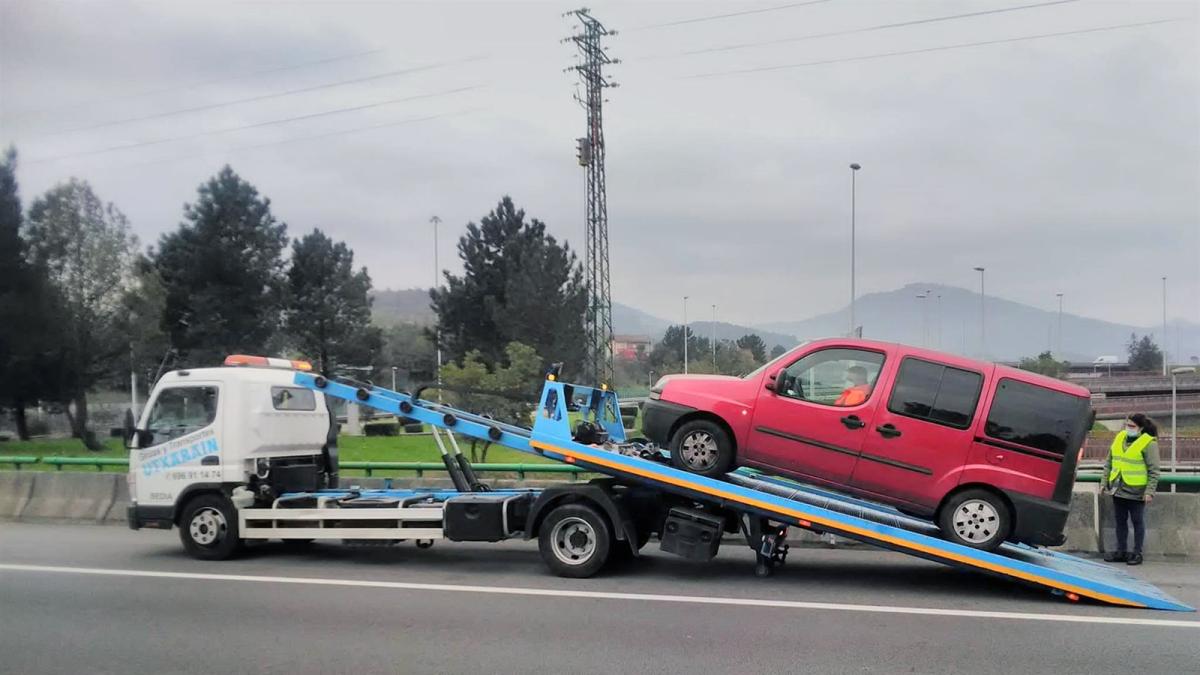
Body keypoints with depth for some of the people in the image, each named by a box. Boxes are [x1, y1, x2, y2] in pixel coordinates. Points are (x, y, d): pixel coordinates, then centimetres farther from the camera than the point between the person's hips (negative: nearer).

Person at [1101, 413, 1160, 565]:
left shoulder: (1148, 443, -10)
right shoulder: (1119, 438, 8)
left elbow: (1154, 471, -11)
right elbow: (1109, 463, 14)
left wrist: (1150, 491, -16)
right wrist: (1104, 482, 11)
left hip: (1136, 491, -6)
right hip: (1118, 489, 6)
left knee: (1137, 522, 6)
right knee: (1120, 521, 12)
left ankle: (1137, 553, 14)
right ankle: (1121, 551, 21)